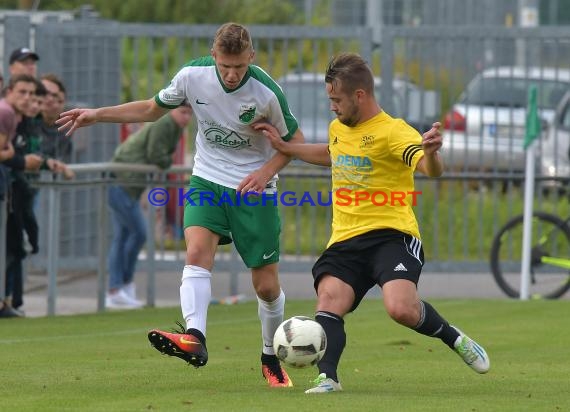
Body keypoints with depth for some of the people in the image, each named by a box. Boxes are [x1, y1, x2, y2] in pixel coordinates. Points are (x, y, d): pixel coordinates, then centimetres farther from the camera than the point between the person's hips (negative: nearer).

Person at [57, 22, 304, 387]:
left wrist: (267, 171, -20)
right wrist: (97, 115, 3)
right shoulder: (193, 75, -12)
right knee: (197, 251, -26)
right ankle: (194, 338, -41)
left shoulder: (266, 92, -19)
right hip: (207, 180, 2)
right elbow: (152, 109, 8)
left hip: (253, 189, -2)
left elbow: (295, 139, -3)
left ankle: (272, 359, 24)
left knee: (266, 285, 2)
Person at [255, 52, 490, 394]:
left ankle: (455, 339, 3)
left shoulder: (393, 131, -8)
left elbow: (432, 170, -23)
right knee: (329, 300, -20)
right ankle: (327, 378, -25)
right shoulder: (337, 128, 17)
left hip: (390, 235, -6)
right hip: (345, 240, 7)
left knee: (402, 309, -25)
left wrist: (430, 152, -46)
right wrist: (284, 147, 40)